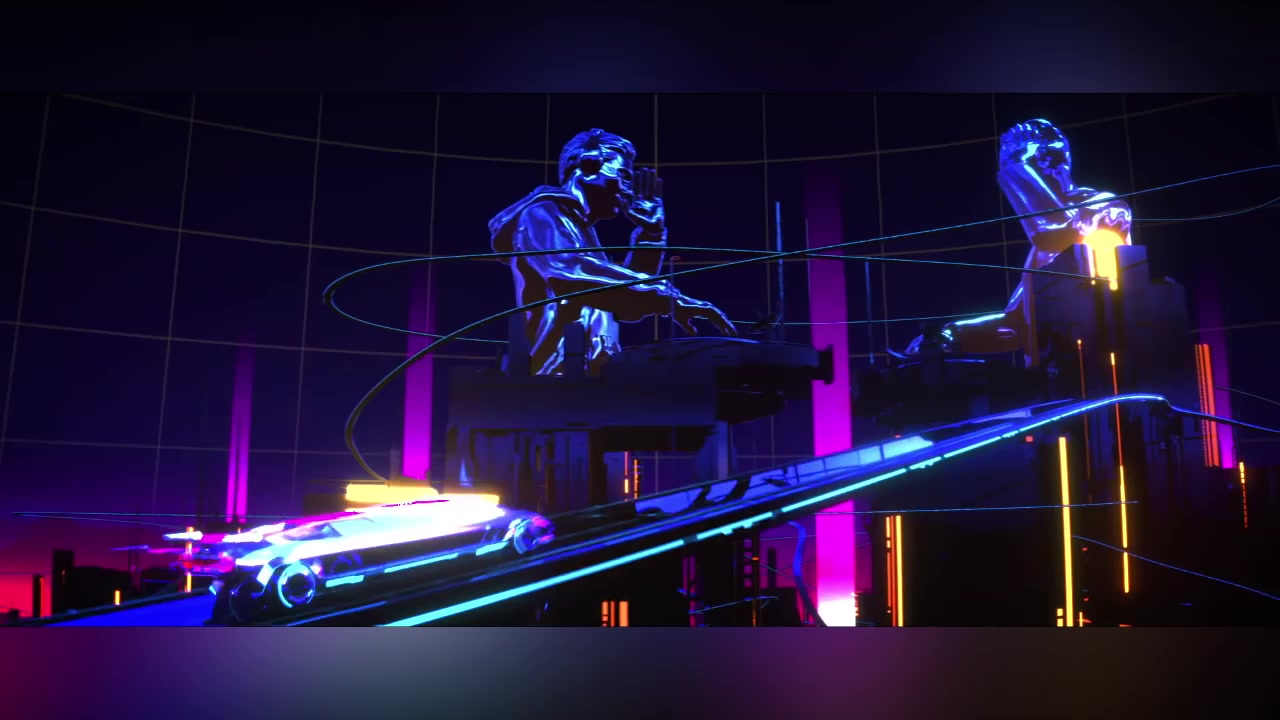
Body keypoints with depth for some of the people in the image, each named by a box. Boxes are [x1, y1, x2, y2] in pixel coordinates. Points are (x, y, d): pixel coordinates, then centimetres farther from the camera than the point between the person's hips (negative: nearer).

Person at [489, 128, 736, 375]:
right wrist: (667, 297, -32)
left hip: (585, 373, 9)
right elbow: (571, 273, -25)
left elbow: (628, 305, 24)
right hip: (559, 374, -9)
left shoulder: (578, 227, 23)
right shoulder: (543, 214, -3)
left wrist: (651, 232, 19)